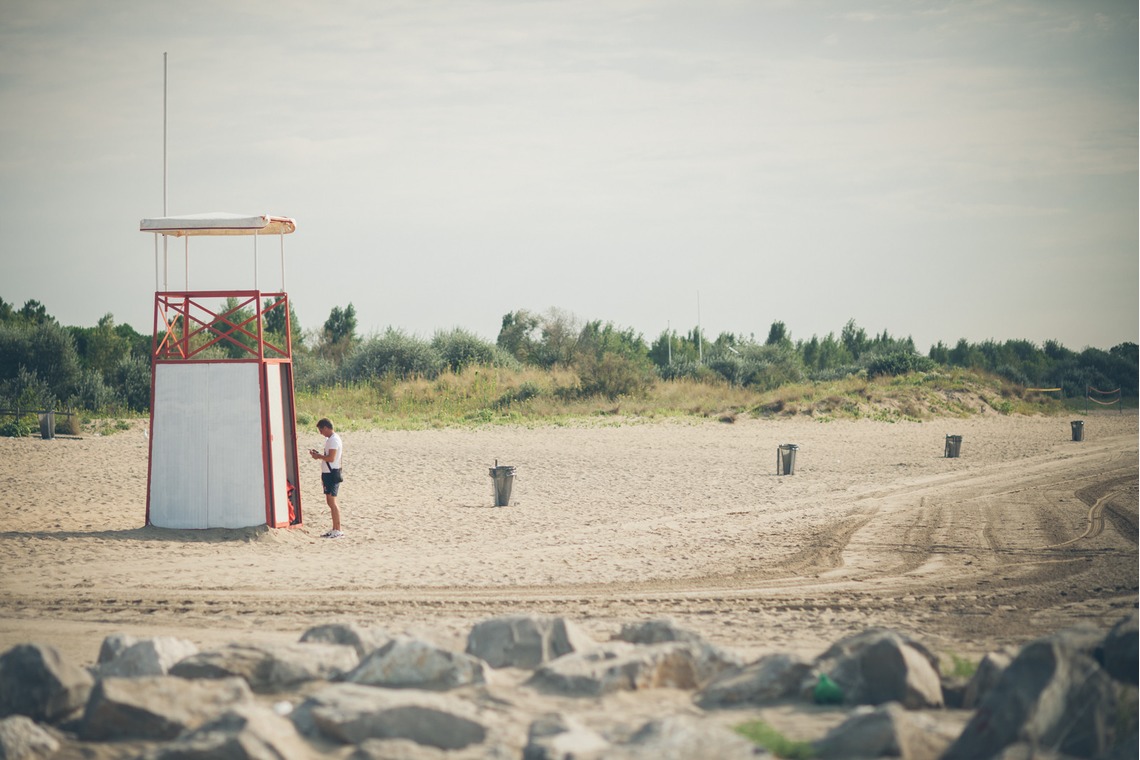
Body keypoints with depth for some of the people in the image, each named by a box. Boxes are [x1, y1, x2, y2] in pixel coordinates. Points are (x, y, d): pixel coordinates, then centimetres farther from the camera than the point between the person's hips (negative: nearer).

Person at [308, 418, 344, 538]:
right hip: (328, 473, 10)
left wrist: (319, 456, -11)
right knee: (330, 501, 13)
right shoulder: (330, 439, 16)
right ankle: (335, 530, 18)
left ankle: (338, 531, -8)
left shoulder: (333, 440, -17)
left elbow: (331, 458, -24)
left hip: (332, 473, -10)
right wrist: (318, 454, 11)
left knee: (332, 502, -9)